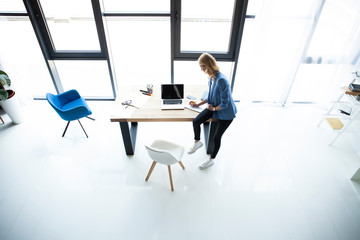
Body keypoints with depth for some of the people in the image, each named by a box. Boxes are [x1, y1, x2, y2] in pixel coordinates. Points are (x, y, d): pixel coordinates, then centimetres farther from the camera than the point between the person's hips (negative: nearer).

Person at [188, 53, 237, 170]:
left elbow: (224, 104, -25)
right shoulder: (211, 78, -3)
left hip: (225, 113, -7)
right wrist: (199, 104, 9)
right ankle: (197, 142, 18)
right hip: (213, 108, 7)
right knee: (196, 121, -10)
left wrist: (213, 108, -10)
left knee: (216, 137, 3)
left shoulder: (221, 80, -30)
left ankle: (211, 159, 27)